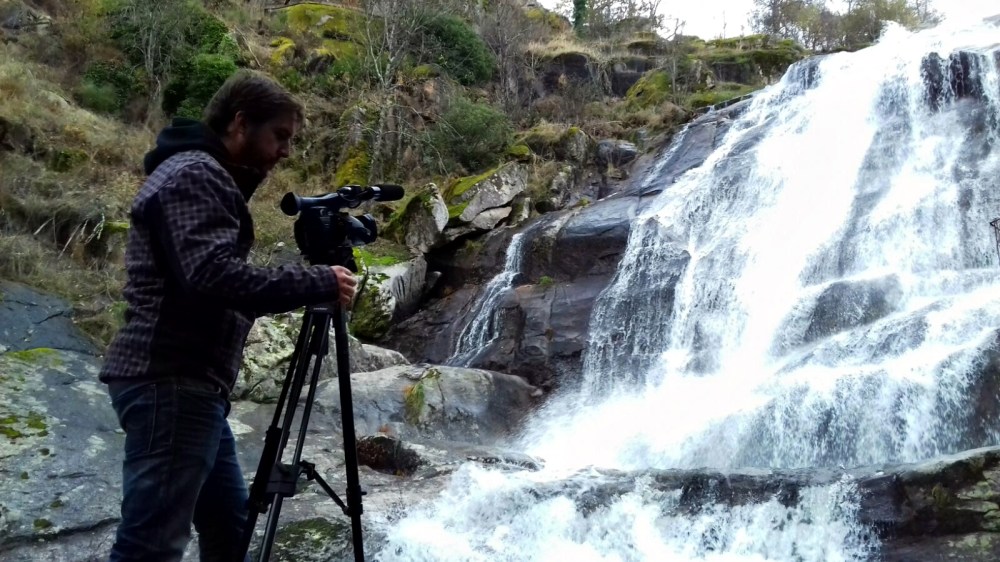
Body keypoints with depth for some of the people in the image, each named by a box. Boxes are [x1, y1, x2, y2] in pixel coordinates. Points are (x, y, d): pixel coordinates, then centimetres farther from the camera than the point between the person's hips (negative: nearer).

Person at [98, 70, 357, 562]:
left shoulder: (209, 177, 21)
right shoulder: (193, 174, -12)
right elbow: (214, 277, -25)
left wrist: (307, 286, 13)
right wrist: (318, 283, -17)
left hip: (192, 383, 11)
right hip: (171, 382, -11)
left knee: (229, 522, 15)